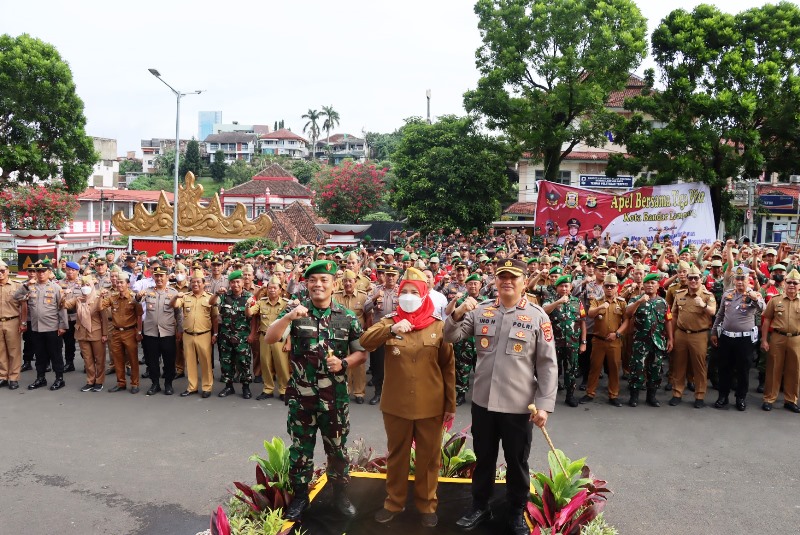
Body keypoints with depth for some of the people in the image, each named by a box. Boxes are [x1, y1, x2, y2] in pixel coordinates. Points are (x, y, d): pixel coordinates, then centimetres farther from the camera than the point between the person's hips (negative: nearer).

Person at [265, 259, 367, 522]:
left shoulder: (348, 317, -2)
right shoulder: (296, 311, -5)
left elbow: (361, 353, 5)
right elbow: (269, 339, -17)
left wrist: (343, 363, -15)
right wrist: (288, 317, -33)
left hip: (335, 397, 0)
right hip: (301, 396, 0)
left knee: (337, 448, 14)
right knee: (300, 448, 12)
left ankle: (340, 493, 34)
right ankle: (300, 496, 31)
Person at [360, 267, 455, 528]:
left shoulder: (438, 326, -3)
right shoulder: (390, 321, 0)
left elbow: (448, 366, 1)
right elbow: (365, 341, -17)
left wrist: (451, 404, 1)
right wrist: (392, 329, -32)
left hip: (430, 405, -1)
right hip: (396, 404, 1)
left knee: (428, 457, 13)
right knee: (397, 455, 17)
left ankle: (427, 503, 32)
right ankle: (394, 501, 34)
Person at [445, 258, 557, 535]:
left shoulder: (537, 316, -6)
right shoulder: (480, 311, 0)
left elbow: (548, 364, -5)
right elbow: (450, 337, 1)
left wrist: (544, 405, -9)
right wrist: (458, 313, -19)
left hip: (518, 405, -2)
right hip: (482, 401, 2)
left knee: (517, 462, 15)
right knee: (484, 457, 19)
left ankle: (517, 512, 36)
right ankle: (480, 506, 39)